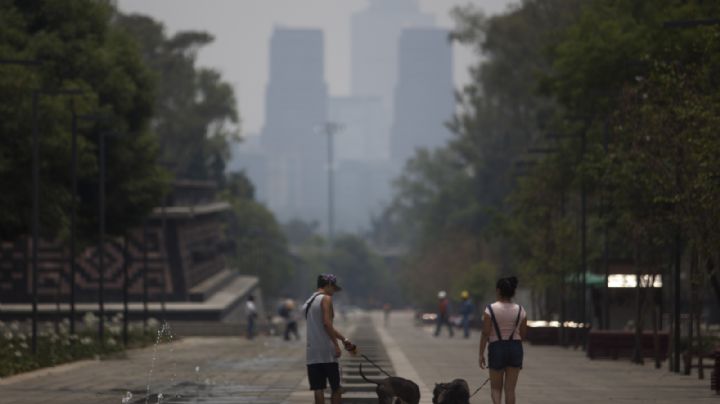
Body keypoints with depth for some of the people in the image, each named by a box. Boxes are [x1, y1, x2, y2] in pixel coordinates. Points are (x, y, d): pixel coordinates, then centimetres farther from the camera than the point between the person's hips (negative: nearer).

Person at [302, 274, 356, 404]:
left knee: (318, 389, 4)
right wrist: (336, 345, -15)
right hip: (326, 351, -7)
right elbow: (327, 323, -17)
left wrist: (343, 339, 33)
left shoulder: (309, 302, 21)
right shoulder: (326, 299, -5)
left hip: (312, 353, 7)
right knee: (336, 388, 3)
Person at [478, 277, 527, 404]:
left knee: (496, 387, 10)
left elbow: (485, 334, -11)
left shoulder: (490, 309, -9)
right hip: (515, 348, 2)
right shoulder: (520, 310, 0)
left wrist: (481, 354, -6)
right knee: (510, 388, 6)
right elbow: (523, 334, 4)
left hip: (496, 347, -2)